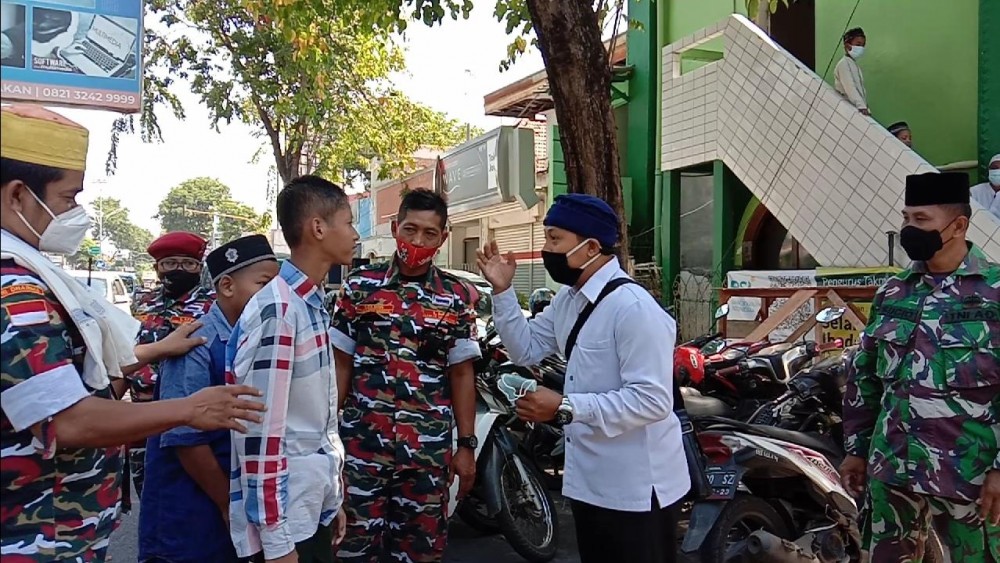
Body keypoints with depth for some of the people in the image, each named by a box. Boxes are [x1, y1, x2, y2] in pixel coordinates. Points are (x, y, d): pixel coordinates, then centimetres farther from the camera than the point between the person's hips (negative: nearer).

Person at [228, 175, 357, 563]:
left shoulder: (313, 304, 7)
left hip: (315, 508, 8)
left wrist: (334, 498, 16)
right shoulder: (276, 310, -20)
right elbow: (260, 430, -21)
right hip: (285, 517, -8)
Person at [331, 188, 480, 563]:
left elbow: (461, 375, 5)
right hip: (361, 443, 0)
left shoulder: (458, 298, 2)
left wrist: (467, 445, 2)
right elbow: (341, 364, 6)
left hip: (428, 449, 1)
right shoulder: (360, 285, 1)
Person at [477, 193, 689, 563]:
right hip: (588, 479, 9)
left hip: (636, 488, -9)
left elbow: (651, 401, -28)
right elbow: (526, 350, 10)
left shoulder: (634, 307, -24)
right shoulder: (568, 299, 7)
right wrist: (502, 291, -1)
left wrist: (565, 407, -30)